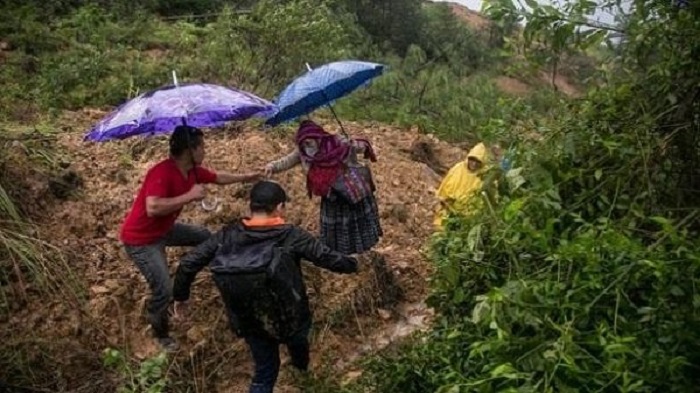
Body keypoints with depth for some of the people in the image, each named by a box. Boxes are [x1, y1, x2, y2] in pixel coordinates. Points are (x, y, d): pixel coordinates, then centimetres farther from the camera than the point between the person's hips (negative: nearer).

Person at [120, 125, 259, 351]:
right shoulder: (162, 172, -31)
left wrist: (244, 178, 22)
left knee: (205, 237, 19)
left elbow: (218, 177, 15)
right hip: (141, 239, -9)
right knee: (163, 291, -10)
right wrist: (189, 196, -35)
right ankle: (161, 335, 17)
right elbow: (152, 208, -43)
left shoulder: (193, 170, -4)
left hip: (164, 229, 9)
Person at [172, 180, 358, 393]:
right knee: (296, 338, 34)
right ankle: (301, 364, 65)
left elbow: (187, 264, -7)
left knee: (264, 372, 22)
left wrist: (180, 296, 10)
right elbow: (328, 257, -10)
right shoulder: (291, 236, -18)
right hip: (287, 317, -1)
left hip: (249, 321, 2)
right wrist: (352, 264, 11)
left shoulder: (228, 235, -10)